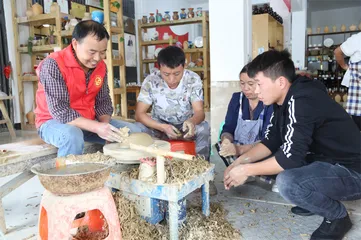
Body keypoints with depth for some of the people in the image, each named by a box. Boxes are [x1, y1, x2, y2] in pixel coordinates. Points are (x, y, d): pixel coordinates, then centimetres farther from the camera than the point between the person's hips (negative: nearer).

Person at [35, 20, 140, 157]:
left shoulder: (100, 66, -2)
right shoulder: (53, 65, -22)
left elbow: (103, 101, 4)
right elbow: (60, 111, -27)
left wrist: (105, 125, -17)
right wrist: (96, 127, -37)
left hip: (89, 122, 6)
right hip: (54, 122, -5)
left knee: (132, 131, -5)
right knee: (73, 136, -39)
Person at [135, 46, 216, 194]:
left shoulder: (193, 79, -18)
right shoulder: (151, 81, -18)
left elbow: (199, 112, -23)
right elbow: (139, 114, -20)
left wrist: (192, 122, -48)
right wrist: (163, 127, -37)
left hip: (186, 125, 0)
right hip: (160, 126, 1)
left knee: (203, 128, -32)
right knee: (140, 128, -30)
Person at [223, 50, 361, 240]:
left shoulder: (302, 101, -26)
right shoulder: (283, 101, 2)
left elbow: (290, 157, -30)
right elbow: (271, 142, 6)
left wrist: (246, 170, -19)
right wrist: (240, 161, -6)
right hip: (324, 160, 9)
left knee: (286, 182, -32)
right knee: (271, 159, 9)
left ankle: (338, 216, -2)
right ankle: (317, 199, 16)